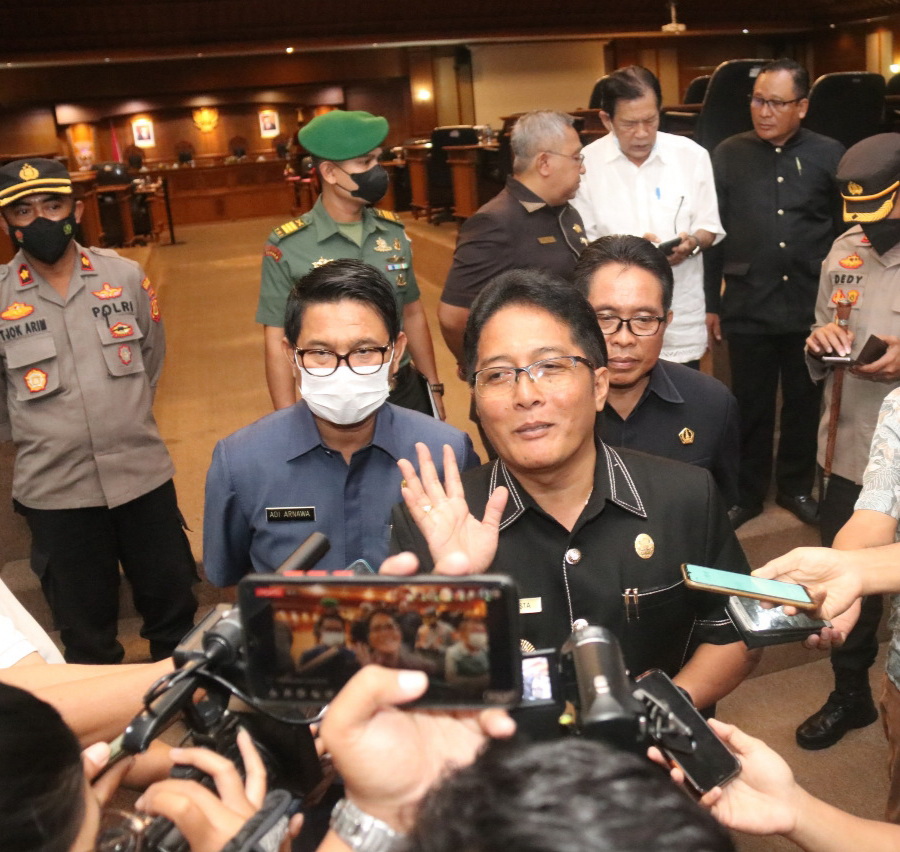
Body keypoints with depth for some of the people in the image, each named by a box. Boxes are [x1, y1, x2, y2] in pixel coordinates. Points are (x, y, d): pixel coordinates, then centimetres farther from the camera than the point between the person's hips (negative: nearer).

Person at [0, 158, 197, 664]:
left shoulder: (126, 276, -2)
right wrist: (41, 439, 9)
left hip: (143, 474, 1)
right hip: (54, 490, -1)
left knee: (174, 604, 15)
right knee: (85, 628, 14)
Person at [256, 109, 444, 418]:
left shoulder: (394, 231, 0)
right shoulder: (287, 247, -12)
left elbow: (413, 314, 10)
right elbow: (277, 344, -8)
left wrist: (434, 388, 11)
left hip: (406, 392, 4)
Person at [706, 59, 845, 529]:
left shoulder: (828, 155, 0)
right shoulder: (728, 155, 0)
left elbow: (846, 232, 4)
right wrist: (710, 303, 2)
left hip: (811, 307, 1)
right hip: (748, 307, 0)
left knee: (804, 401, 13)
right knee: (751, 404, 10)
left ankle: (796, 486, 32)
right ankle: (747, 492, 26)